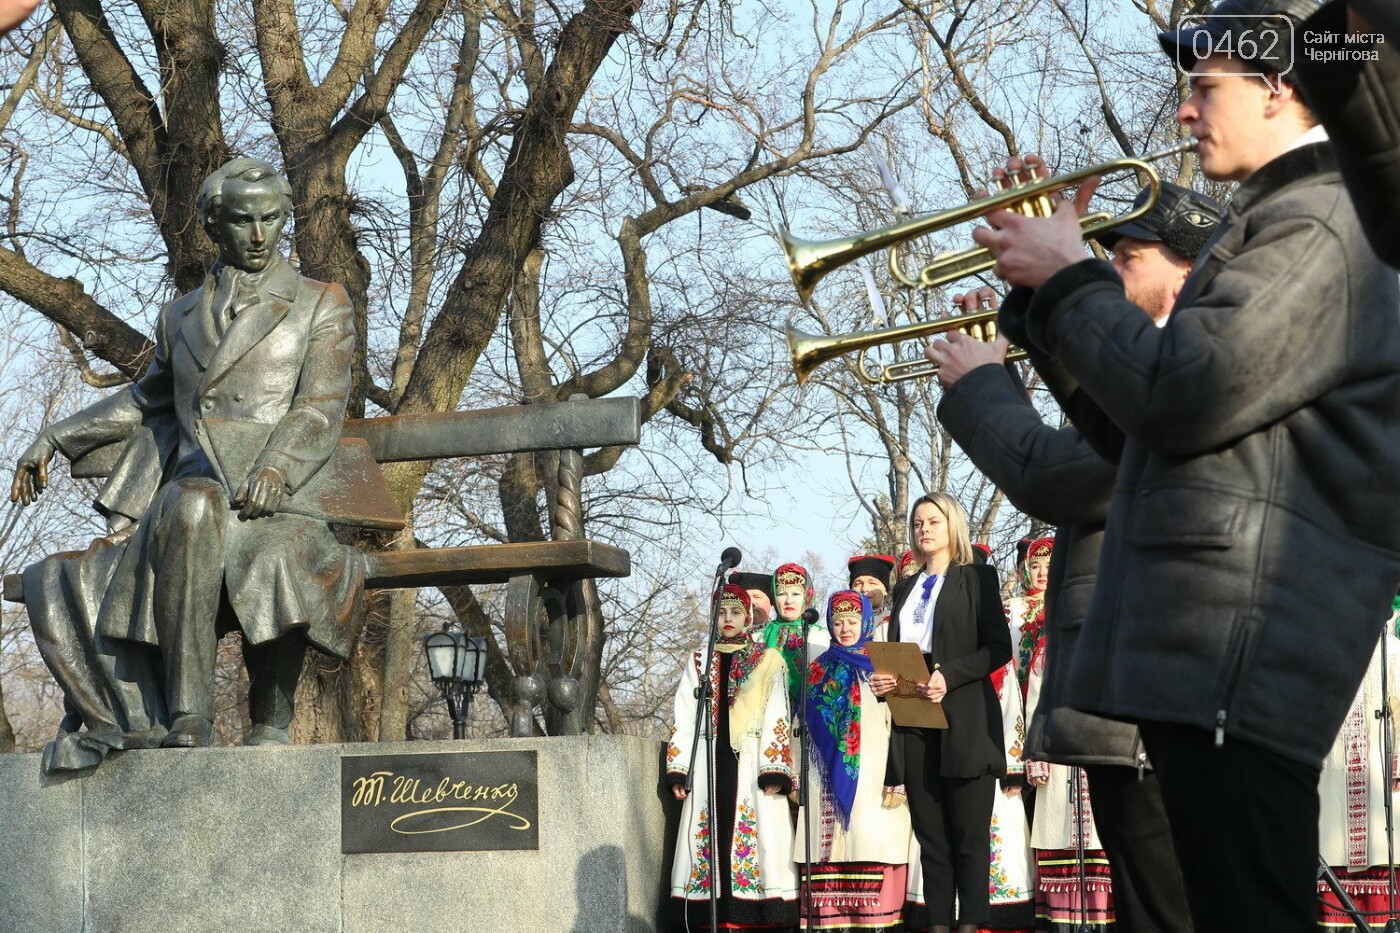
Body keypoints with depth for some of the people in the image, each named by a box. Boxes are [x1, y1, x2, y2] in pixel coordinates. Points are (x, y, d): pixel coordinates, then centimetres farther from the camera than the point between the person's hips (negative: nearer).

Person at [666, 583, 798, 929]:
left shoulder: (767, 662, 8)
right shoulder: (698, 663, 16)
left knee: (755, 837, -9)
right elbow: (684, 719, 11)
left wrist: (774, 770, -11)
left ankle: (755, 918, -8)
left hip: (751, 766, -2)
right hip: (708, 766, 2)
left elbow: (777, 719, 0)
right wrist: (678, 770, 1)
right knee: (710, 839, -3)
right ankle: (715, 919, -3)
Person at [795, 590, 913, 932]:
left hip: (874, 769, -2)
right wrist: (799, 775, 9)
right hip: (832, 772, 3)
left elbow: (897, 721, 0)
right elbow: (810, 725, 17)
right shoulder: (820, 669, 16)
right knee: (835, 843, -5)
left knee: (874, 839, -11)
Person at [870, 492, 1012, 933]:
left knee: (969, 833, -6)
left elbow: (998, 647, -6)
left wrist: (950, 677, -18)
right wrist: (883, 678, 0)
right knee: (930, 833, 4)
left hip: (964, 718, -6)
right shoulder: (906, 588, 20)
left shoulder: (977, 578, 2)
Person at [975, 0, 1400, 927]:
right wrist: (1048, 290, 16)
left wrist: (1069, 279, -6)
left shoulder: (1317, 227, -11)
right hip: (1207, 648, 11)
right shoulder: (1271, 226, 24)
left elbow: (1177, 397, -21)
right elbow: (1126, 427, 24)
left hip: (1239, 646, -11)